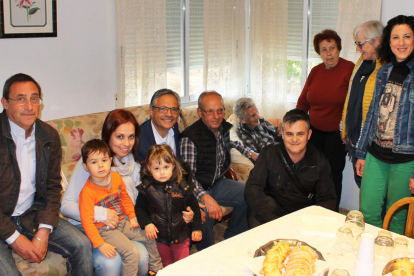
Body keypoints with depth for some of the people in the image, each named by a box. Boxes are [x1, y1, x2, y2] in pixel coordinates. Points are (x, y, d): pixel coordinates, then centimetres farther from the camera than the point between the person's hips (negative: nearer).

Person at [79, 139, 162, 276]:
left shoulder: (116, 177, -2)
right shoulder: (87, 191, -22)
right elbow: (87, 221, -22)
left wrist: (132, 216, 10)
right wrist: (100, 245, -24)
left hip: (123, 223, 7)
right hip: (105, 229, -7)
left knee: (151, 237, 10)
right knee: (132, 252, -23)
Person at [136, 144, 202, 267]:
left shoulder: (182, 186, -6)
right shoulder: (147, 188, -7)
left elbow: (194, 206, 5)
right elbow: (139, 208, 0)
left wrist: (197, 228, 2)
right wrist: (147, 224, -16)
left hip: (181, 237, 0)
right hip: (160, 238, 0)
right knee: (166, 265, 17)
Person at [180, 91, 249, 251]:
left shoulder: (225, 128, -1)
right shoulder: (190, 137, -22)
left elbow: (233, 143, 23)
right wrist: (206, 198, -40)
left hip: (217, 183, 8)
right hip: (197, 190, -7)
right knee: (204, 213, -34)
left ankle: (232, 239, 17)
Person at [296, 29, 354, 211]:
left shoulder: (349, 69, -10)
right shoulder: (316, 71, 6)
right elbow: (303, 101, 14)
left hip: (337, 133, -4)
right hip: (315, 131, 5)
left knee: (333, 174, 4)